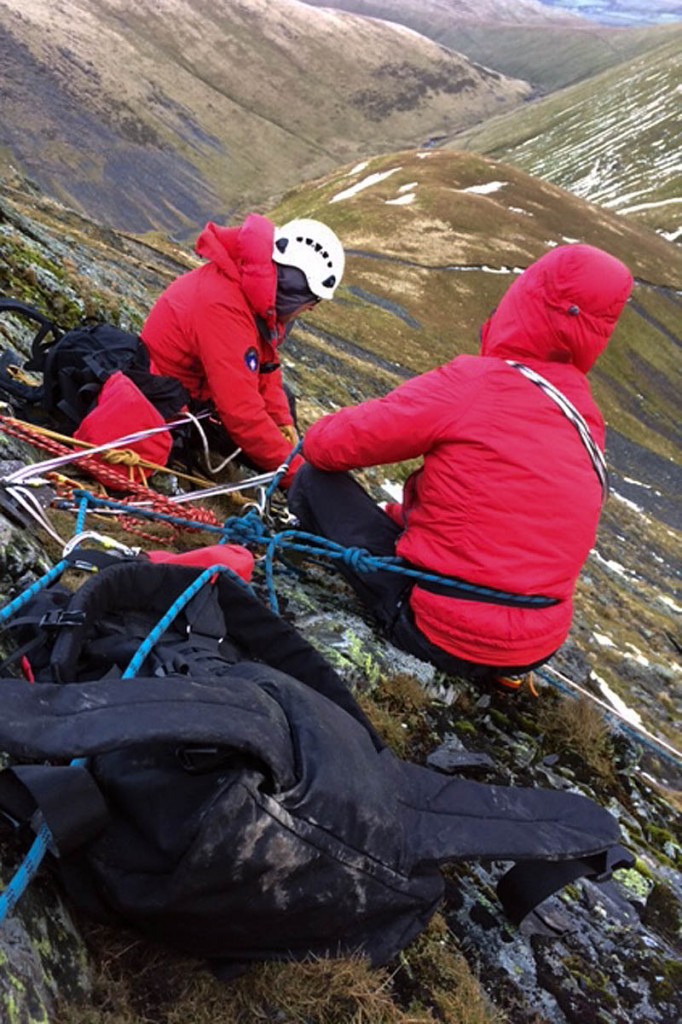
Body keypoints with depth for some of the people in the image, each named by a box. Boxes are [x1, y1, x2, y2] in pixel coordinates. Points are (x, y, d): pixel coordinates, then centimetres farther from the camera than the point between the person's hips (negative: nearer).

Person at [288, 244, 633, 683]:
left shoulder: (475, 383, -16)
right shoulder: (585, 416, 4)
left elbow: (328, 446, -10)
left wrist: (317, 437, 14)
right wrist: (401, 515, 18)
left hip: (443, 635, -5)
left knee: (315, 480, 4)